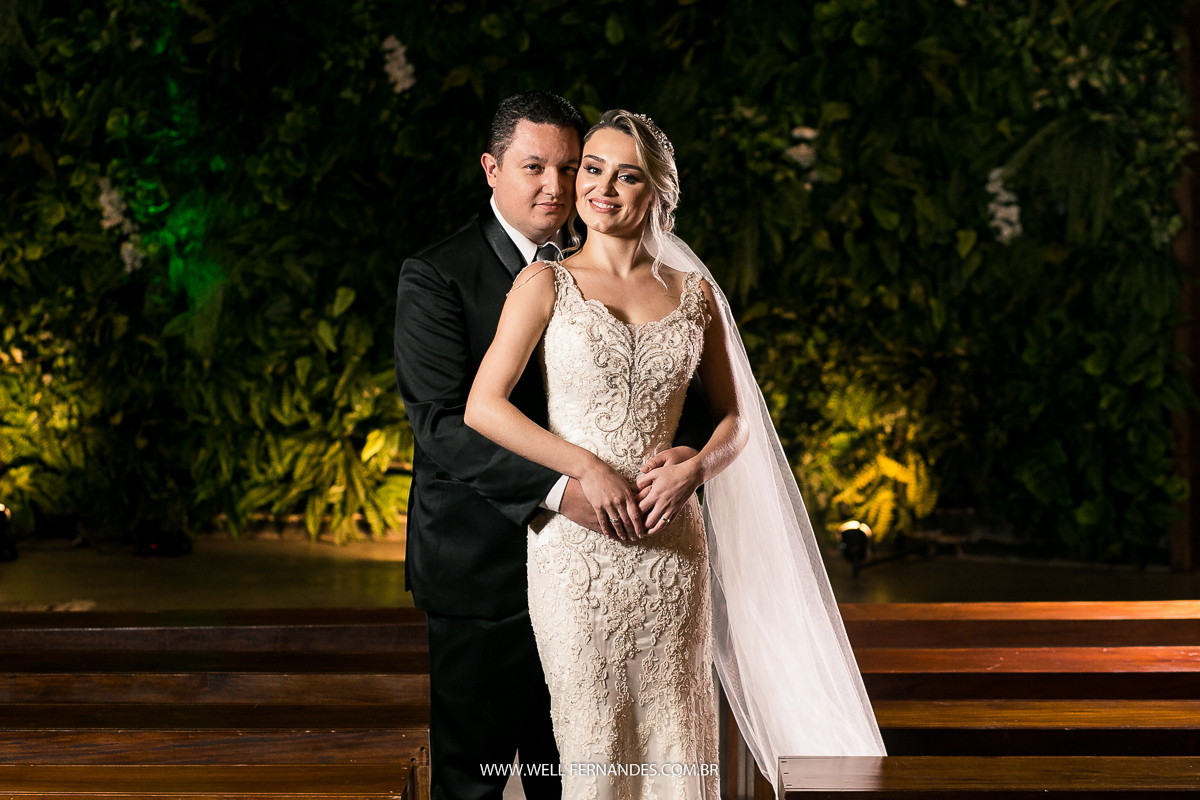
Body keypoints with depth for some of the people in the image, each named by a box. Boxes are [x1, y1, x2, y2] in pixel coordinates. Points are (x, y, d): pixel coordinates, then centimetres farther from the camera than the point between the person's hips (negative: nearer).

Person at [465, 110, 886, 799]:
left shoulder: (693, 293, 9)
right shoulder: (547, 283, 0)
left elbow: (735, 418, 14)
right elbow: (483, 407, -7)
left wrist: (692, 469, -7)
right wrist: (590, 469, -13)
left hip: (672, 541, 3)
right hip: (576, 541, -3)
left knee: (677, 730, 6)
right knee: (594, 739, 1)